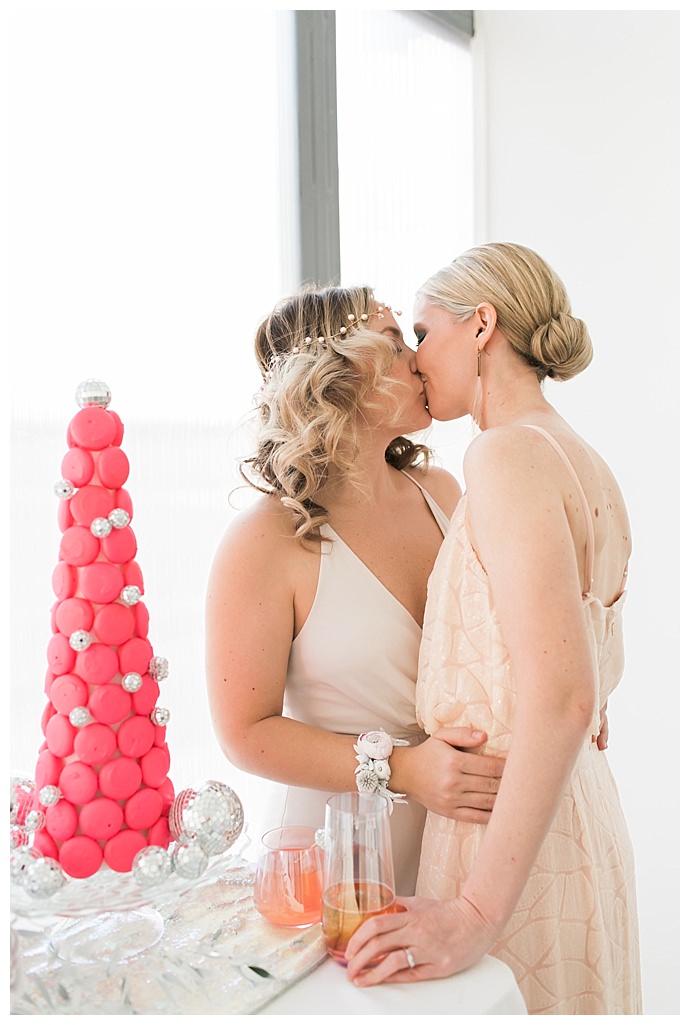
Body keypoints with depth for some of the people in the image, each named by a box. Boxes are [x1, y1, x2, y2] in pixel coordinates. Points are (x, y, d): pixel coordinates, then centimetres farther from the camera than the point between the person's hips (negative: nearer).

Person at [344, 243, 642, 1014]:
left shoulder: (508, 452, -18)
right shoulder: (582, 463, 10)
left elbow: (562, 696, -27)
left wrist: (479, 909, -27)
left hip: (516, 843, -9)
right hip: (582, 816, 9)